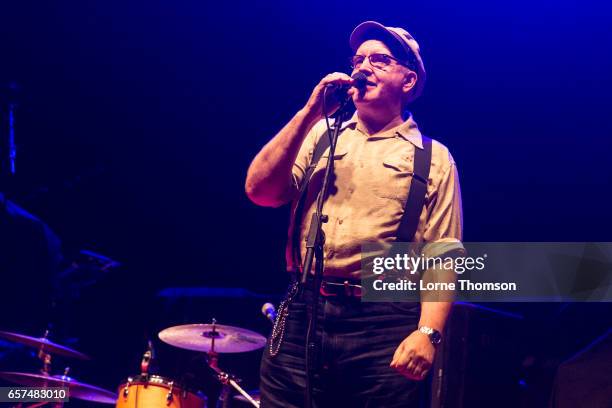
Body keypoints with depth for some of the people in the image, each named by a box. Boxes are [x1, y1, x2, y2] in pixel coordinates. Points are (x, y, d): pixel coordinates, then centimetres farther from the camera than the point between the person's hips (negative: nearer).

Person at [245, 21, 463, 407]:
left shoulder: (433, 158, 6)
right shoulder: (321, 134, 15)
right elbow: (259, 191, 2)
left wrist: (428, 332, -16)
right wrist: (309, 114, -3)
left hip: (384, 326, -2)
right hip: (303, 313, 2)